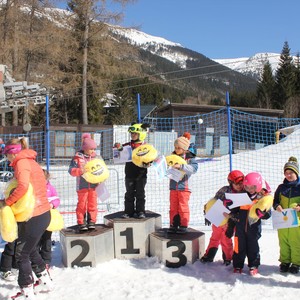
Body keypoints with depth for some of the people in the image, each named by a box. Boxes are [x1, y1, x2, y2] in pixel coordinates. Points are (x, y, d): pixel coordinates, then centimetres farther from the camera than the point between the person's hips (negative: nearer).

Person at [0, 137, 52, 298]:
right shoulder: (30, 161, 15)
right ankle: (45, 278, 39)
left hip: (34, 217, -9)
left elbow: (23, 187, -30)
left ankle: (27, 291, 16)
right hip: (43, 213, 9)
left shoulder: (21, 162, -14)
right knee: (29, 248, 27)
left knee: (21, 254, 6)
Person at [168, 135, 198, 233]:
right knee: (173, 207, 11)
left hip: (184, 187, -4)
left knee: (183, 207, 4)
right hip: (173, 186, 5)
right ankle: (173, 225, 21)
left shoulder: (190, 158, -7)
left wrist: (181, 166, -33)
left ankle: (183, 226, 15)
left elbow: (194, 168, -23)